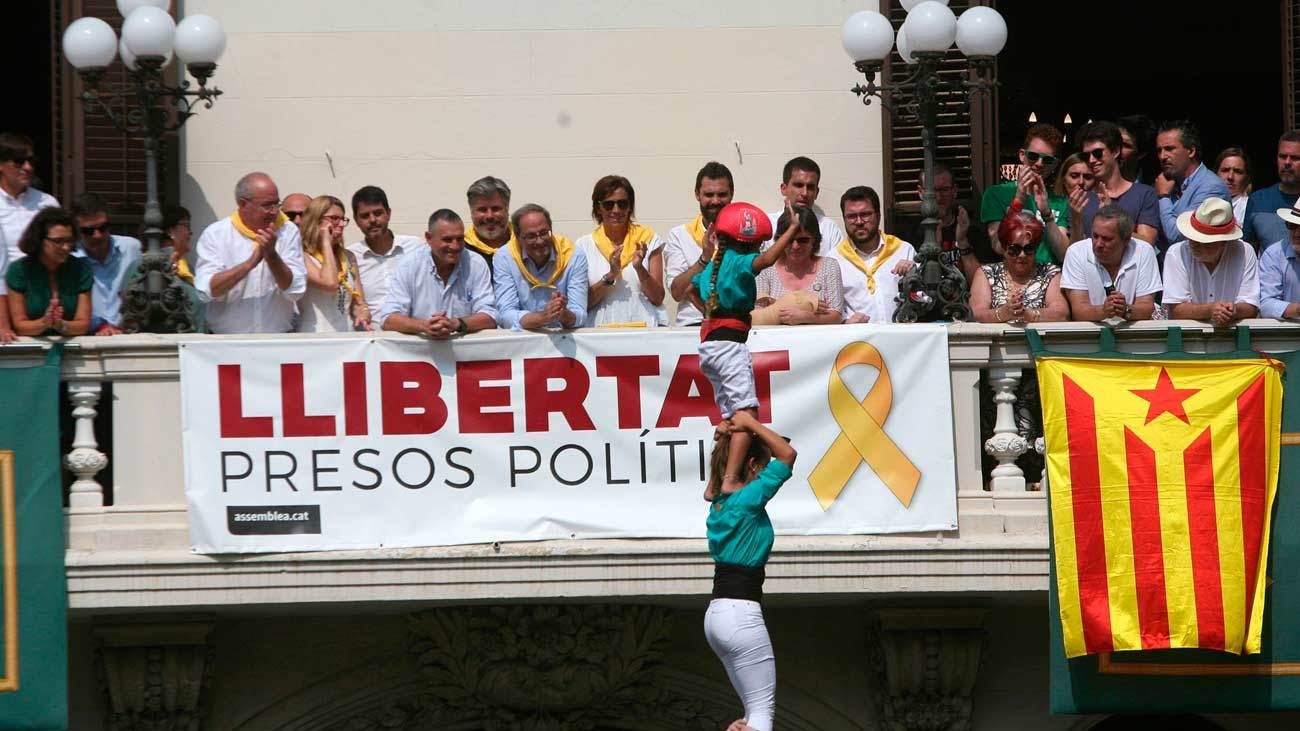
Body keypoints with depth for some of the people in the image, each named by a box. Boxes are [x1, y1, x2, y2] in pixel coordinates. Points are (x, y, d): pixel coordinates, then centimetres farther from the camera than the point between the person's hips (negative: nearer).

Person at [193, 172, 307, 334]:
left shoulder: (288, 231, 7)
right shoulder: (215, 234, 2)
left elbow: (295, 291, -1)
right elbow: (207, 289, -12)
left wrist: (271, 255, -14)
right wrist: (250, 263, -18)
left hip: (279, 339, 2)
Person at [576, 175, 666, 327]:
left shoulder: (649, 239, 10)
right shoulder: (584, 245, 10)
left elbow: (658, 299, 7)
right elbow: (584, 303, 4)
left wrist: (640, 269, -8)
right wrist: (610, 276, -8)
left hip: (643, 325, 0)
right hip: (600, 330, 0)